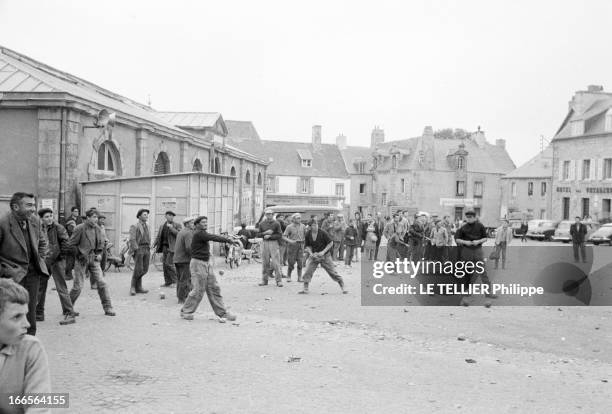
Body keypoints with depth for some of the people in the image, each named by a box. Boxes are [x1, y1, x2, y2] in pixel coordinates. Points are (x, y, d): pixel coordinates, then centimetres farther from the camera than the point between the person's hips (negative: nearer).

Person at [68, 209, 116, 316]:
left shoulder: (97, 229, 4)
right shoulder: (80, 228, -12)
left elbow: (101, 243, 18)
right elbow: (71, 244, -8)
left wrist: (99, 254, 5)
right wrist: (80, 254, -11)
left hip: (93, 259, 5)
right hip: (82, 260, -4)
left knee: (101, 283, -3)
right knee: (78, 286, 1)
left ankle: (108, 308, 1)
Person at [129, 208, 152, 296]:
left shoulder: (147, 226, 18)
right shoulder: (134, 226, -3)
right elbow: (132, 239, -10)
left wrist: (149, 249, 11)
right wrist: (136, 250, -17)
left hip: (146, 249, 6)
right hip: (138, 249, -6)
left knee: (145, 269, 4)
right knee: (138, 269, -10)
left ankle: (138, 287, 14)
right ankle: (133, 287, 5)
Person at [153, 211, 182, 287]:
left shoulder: (177, 225, 1)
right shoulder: (162, 226, 16)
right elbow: (158, 237, 16)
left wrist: (171, 228, -18)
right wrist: (154, 245, 1)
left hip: (172, 247, -6)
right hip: (165, 247, 6)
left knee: (169, 264, -13)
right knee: (165, 265, 4)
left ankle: (175, 280, -3)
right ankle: (168, 282, 8)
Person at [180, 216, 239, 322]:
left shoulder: (202, 234, 14)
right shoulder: (199, 233, -15)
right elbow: (214, 238, -24)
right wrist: (231, 241, -28)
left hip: (206, 264, 9)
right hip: (197, 264, -9)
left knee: (214, 289, 5)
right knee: (198, 290, -5)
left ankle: (222, 313, 5)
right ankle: (185, 312, 12)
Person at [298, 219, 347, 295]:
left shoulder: (323, 233, -16)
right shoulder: (308, 235, -6)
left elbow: (331, 243, -9)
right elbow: (307, 246, 7)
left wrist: (323, 252, -17)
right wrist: (310, 253, -11)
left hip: (325, 256, -3)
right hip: (314, 256, 3)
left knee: (332, 271, -2)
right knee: (308, 272, -7)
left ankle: (343, 287, 8)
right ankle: (306, 289, 6)